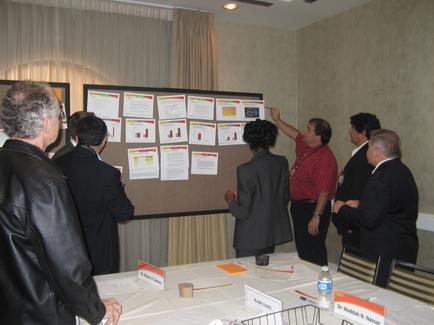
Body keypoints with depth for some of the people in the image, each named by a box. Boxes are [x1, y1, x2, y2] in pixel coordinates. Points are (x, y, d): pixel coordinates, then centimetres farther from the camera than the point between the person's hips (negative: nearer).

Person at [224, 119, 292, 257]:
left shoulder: (246, 170, -21)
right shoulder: (282, 162, -3)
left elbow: (242, 212, -17)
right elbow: (286, 198, 8)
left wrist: (231, 199, 1)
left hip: (251, 238, -6)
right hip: (275, 233, 6)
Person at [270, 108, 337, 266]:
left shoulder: (325, 158, -22)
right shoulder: (306, 147, 7)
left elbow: (324, 191, -27)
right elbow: (295, 134, 28)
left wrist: (316, 217, -27)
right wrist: (277, 120, 30)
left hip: (312, 209, -10)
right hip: (299, 206, 10)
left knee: (313, 253, -2)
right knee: (302, 249, 19)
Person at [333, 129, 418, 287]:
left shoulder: (383, 176, -22)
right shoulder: (400, 169, 10)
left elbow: (368, 219, -23)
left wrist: (342, 209, -8)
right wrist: (360, 205, 14)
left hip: (386, 254, -10)